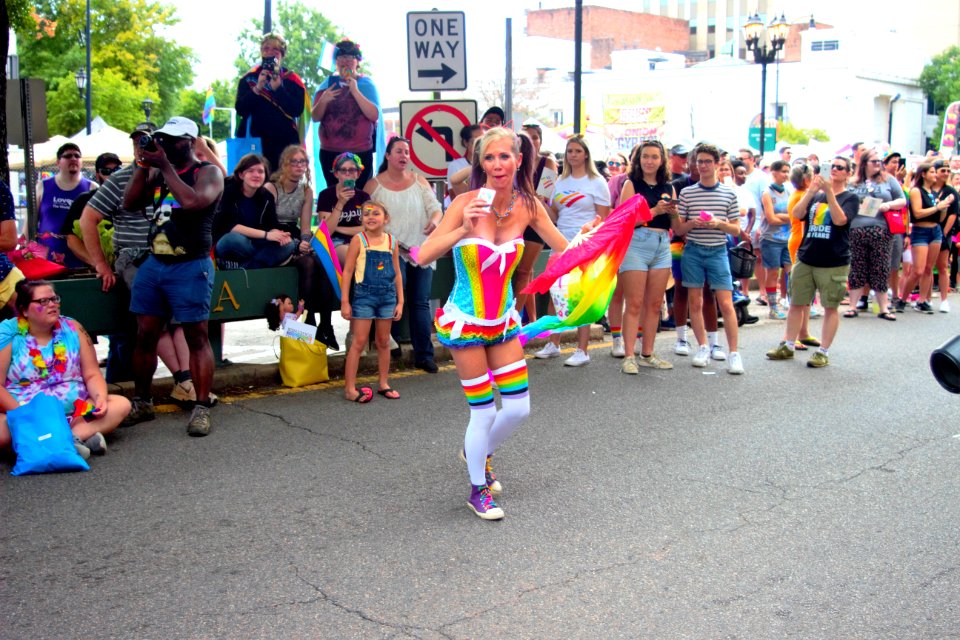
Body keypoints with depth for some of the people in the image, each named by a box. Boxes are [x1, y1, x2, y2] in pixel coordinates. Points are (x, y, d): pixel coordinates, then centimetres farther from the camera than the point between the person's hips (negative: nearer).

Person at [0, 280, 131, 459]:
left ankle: (74, 436, -35)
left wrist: (101, 398, -14)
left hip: (74, 412, 4)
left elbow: (92, 374, 7)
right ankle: (85, 434, -36)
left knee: (121, 404, -16)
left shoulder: (72, 328, 7)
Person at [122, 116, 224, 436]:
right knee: (145, 335, 7)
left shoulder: (208, 172, -2)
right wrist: (143, 165, -1)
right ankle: (141, 403, 18)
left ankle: (202, 409, -2)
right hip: (154, 263, 6)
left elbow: (192, 201, -22)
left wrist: (165, 166, -15)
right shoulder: (158, 171, 16)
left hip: (190, 266, -6)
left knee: (196, 337, -5)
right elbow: (130, 203, 8)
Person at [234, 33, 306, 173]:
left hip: (284, 142, 0)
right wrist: (257, 89, -12)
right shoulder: (249, 77, 10)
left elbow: (297, 110, -6)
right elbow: (240, 109, 1)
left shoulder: (292, 79, 7)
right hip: (255, 140, 1)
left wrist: (278, 88, -15)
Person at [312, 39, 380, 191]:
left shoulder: (366, 84, 3)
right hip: (329, 152, 3)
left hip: (360, 152, -3)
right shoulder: (327, 84, 10)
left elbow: (374, 115, -11)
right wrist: (323, 101, -13)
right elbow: (315, 117, 6)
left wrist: (355, 91, -17)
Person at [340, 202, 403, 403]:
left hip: (387, 296, 4)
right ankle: (349, 388, 2)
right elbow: (347, 271, -5)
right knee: (359, 342, -3)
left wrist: (400, 301, 7)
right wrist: (345, 301, -9)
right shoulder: (358, 240, -5)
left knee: (384, 342, 12)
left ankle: (384, 384, 24)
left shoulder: (392, 241, 5)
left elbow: (397, 273, 10)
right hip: (364, 295, -4)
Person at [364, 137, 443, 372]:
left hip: (421, 249, 3)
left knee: (421, 301, -1)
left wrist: (434, 220, -16)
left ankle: (424, 355, 3)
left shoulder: (418, 180, 13)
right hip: (392, 248, -3)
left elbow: (435, 208, 7)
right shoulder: (374, 185, 4)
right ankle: (391, 339, -8)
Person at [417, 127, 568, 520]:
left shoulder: (528, 205, -5)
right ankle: (478, 491, 23)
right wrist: (464, 230, -38)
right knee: (484, 411, 1)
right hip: (466, 321, -5)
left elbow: (567, 251, 3)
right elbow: (424, 256, -25)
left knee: (519, 408, 7)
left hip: (504, 320, 5)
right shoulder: (467, 203, -18)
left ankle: (478, 453, 39)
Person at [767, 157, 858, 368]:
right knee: (796, 303, 9)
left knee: (831, 307, 3)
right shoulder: (815, 196, 13)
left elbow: (840, 219, -17)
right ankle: (788, 346, 19)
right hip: (805, 259, 4)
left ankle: (823, 352, 9)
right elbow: (796, 214, -2)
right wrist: (811, 191, -13)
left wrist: (829, 192, -21)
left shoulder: (850, 198, 1)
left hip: (834, 263, -4)